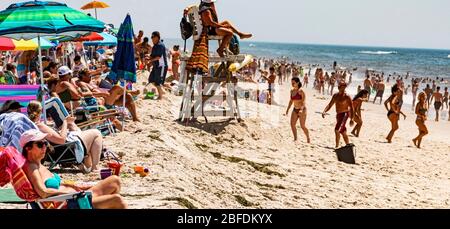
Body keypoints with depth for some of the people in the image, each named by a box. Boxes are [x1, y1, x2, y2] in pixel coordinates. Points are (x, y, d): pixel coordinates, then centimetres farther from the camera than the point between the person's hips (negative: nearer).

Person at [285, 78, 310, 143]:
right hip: (295, 110, 6)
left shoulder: (301, 91, -14)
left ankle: (308, 139, 14)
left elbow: (304, 102, -20)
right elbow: (291, 101, 17)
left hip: (302, 110, -6)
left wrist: (301, 109, -34)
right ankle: (295, 138, 8)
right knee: (292, 124, -5)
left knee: (303, 126, -4)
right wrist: (288, 109, 13)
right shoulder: (292, 91, 6)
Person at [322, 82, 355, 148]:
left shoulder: (347, 96, -12)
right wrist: (324, 111, -6)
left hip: (344, 114, -8)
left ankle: (337, 146, -16)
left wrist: (351, 119, -18)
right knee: (343, 132, 17)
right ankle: (348, 145, 31)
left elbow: (352, 108, -13)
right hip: (338, 115, 8)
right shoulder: (335, 95, 8)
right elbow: (330, 105, 11)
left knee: (337, 130, -21)